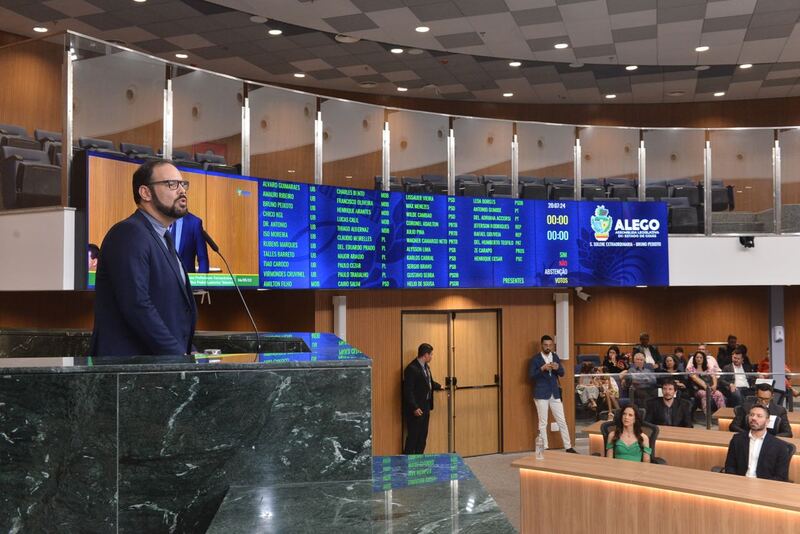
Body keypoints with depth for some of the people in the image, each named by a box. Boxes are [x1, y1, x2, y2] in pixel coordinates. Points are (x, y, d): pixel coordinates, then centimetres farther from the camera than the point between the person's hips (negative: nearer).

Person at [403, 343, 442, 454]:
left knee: (423, 436, 14)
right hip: (416, 409, -9)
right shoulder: (411, 369, -20)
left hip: (425, 407, 9)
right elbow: (408, 391, -22)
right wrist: (414, 408, -23)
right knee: (413, 436, -2)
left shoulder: (426, 366, 9)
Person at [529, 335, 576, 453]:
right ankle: (544, 448, 10)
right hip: (541, 394, -4)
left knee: (562, 421, 6)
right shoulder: (535, 359, -5)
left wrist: (557, 368, -16)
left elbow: (562, 373, 6)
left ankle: (568, 447, 13)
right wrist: (542, 369, -24)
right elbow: (531, 376, -10)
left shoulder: (555, 357, 9)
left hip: (555, 393, 4)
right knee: (543, 423, 2)